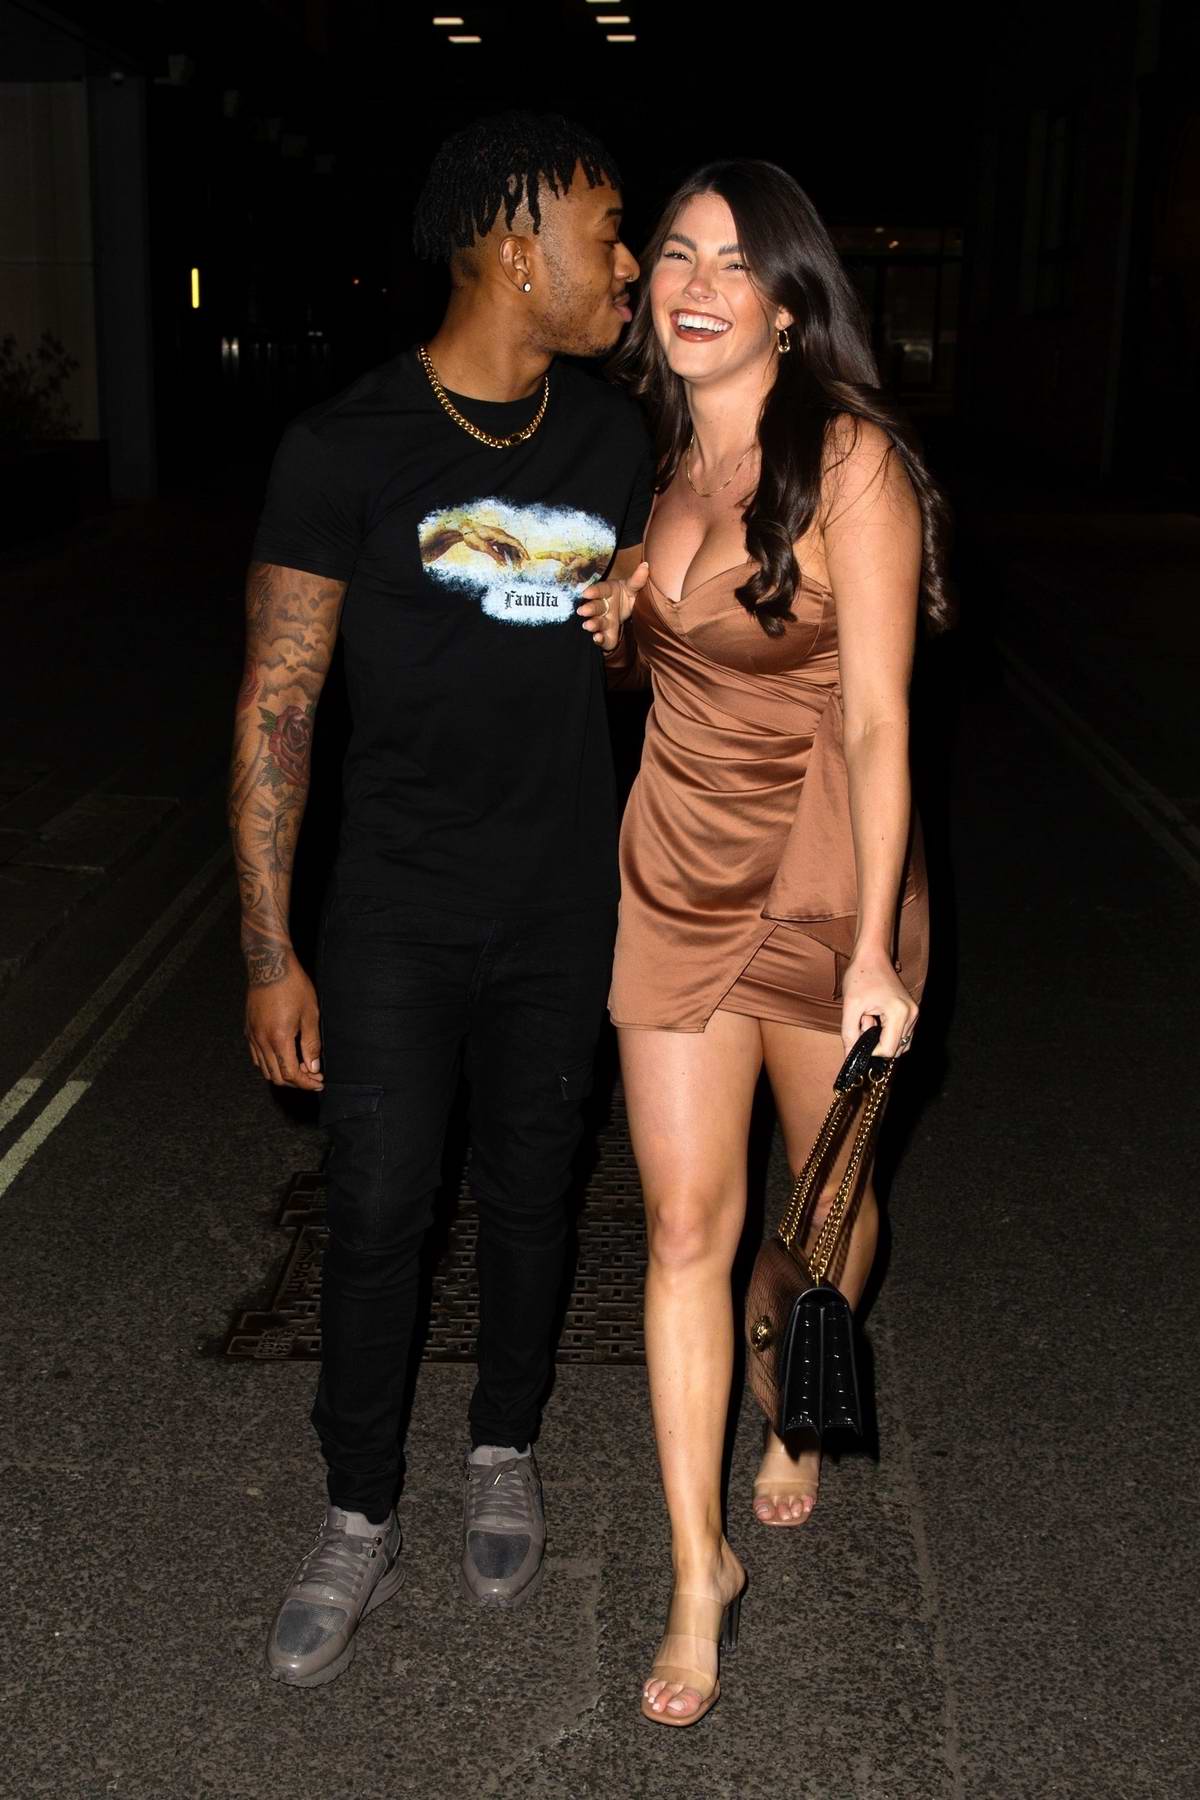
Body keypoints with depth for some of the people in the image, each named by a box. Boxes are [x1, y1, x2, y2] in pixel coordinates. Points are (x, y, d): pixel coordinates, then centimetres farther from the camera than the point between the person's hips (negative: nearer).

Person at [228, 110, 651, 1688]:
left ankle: (506, 1452, 38)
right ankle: (361, 1521, 25)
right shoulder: (348, 447, -11)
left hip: (564, 907, 3)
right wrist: (269, 952, -11)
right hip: (396, 913, -3)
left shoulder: (611, 436, 2)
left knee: (530, 1191, 14)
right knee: (376, 1212, 3)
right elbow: (277, 706, -10)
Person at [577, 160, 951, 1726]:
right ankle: (699, 1571, 15)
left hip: (823, 873, -4)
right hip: (678, 870, 4)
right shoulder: (655, 459, 5)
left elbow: (876, 717, -17)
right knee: (687, 1221, 3)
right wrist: (606, 618, -4)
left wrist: (875, 946, -20)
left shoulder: (851, 460, -13)